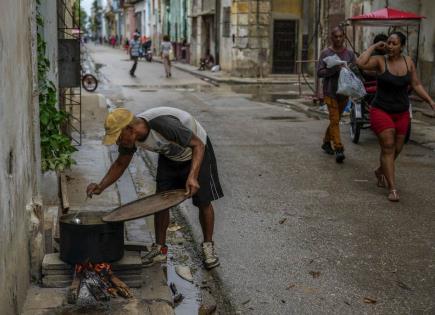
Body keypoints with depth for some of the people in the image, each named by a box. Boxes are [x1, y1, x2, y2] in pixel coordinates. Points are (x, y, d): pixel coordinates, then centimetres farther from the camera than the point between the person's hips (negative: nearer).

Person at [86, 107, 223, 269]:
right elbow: (120, 164, -1)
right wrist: (101, 186, -15)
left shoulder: (164, 124, -42)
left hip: (197, 152, -5)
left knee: (203, 202, -6)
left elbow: (198, 144, -32)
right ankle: (160, 248, 10)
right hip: (169, 156, 6)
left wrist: (192, 176, -44)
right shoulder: (128, 137, -20)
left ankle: (208, 246, 13)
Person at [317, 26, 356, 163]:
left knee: (335, 119, 14)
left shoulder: (349, 53, 6)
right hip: (330, 91, -4)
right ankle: (338, 149, -14)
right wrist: (335, 69, -20)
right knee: (334, 120, -11)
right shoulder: (325, 53, -2)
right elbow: (319, 72, -7)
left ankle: (326, 142, 33)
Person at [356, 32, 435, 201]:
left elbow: (416, 85, 8)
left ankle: (380, 171, 43)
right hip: (381, 111, -5)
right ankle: (392, 188, -9)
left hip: (402, 113, 5)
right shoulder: (380, 61, -10)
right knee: (388, 147, -11)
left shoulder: (408, 62, 1)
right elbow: (361, 63, -28)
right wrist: (374, 46, -18)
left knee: (397, 149, 15)